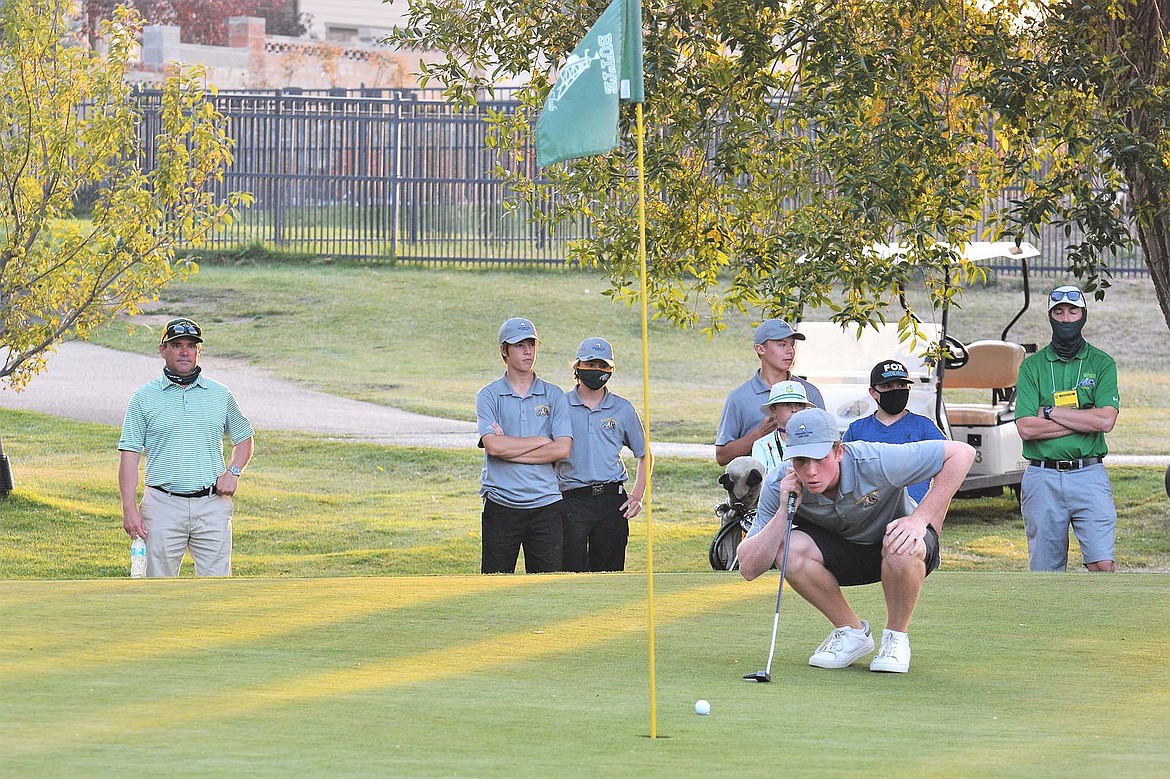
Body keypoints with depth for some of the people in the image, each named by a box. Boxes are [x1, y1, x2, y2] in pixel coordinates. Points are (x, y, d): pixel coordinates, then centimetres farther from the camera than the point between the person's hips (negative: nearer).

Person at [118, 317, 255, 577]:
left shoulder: (221, 395, 11)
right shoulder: (144, 398, 4)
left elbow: (244, 439, 23)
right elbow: (130, 455, 0)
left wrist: (233, 471, 3)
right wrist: (130, 508, -9)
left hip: (212, 504, 1)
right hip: (163, 506, -1)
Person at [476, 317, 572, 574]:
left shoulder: (554, 396, 9)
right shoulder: (489, 396, 4)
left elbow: (563, 448, -4)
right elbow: (493, 445, -12)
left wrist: (510, 449, -8)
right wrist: (543, 441, -6)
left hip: (545, 503, 2)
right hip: (501, 504, -2)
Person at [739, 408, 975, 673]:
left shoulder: (873, 462, -32)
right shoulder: (779, 485, -23)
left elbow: (962, 453, -25)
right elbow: (749, 569, -25)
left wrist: (920, 519, -30)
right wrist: (784, 511, -35)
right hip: (840, 553, 3)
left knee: (903, 548, -39)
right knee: (788, 549, -28)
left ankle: (896, 637, -9)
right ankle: (852, 632, -5)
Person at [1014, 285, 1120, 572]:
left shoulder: (1101, 364, 6)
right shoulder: (1033, 366, 7)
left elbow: (1106, 420, -9)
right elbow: (1026, 427, -5)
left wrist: (1050, 412, -6)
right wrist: (1085, 421, -8)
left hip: (1089, 475, -1)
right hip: (1043, 478, 1)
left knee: (1103, 564, -10)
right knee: (1045, 569, 4)